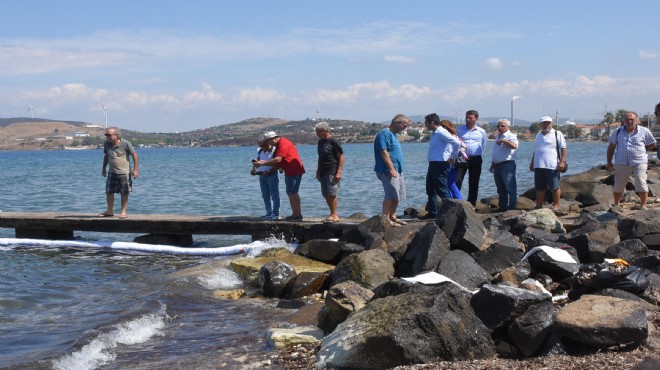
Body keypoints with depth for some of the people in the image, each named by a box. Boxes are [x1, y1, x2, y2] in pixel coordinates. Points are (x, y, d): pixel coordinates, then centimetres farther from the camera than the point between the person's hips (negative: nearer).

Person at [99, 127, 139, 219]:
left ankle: (123, 212, 12)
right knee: (109, 192, 4)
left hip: (124, 173, -5)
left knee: (124, 193, 2)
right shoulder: (107, 144, 2)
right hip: (112, 173, 5)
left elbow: (134, 155, -8)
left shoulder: (126, 144, -14)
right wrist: (104, 168, 19)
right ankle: (110, 211, 18)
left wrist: (135, 170, -12)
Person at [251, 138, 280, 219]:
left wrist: (268, 171, -24)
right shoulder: (260, 151, 8)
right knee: (265, 196, 12)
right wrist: (254, 169, -1)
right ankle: (269, 213, 20)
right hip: (262, 175, 7)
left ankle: (276, 214, 1)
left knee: (274, 195, -3)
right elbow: (256, 161, 19)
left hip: (272, 175, -7)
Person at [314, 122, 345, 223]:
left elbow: (341, 157, -11)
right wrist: (318, 171, 17)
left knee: (332, 194, -9)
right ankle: (333, 214, 14)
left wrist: (339, 172, -18)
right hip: (323, 172, 8)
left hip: (333, 172, -8)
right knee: (325, 194, 7)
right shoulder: (320, 142, 14)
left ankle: (334, 215, -2)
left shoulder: (333, 142, -10)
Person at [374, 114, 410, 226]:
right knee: (391, 194, -11)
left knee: (399, 194, 13)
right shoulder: (385, 134, -13)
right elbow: (384, 152, -21)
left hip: (397, 170, 10)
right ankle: (385, 218, -8)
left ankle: (392, 216, 22)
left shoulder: (392, 134, 19)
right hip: (388, 171, -10)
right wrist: (391, 169, -24)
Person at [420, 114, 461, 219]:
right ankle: (432, 212, 23)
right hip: (433, 164, 10)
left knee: (442, 190, -6)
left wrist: (453, 157, -15)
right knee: (430, 189, 15)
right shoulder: (435, 133, 15)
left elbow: (457, 143, -23)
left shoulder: (441, 133, -16)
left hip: (441, 165, -10)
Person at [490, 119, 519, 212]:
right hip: (497, 166, 9)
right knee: (500, 189, 12)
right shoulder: (497, 137, 21)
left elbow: (514, 146, -28)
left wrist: (503, 141, -26)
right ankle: (502, 206, 19)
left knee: (510, 187, -9)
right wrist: (492, 164, 24)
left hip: (507, 165, -9)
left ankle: (512, 207, -9)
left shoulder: (511, 136, -6)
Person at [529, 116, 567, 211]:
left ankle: (556, 205, 5)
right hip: (538, 166, 6)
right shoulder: (538, 135, 21)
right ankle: (539, 205, 16)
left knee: (554, 187, -2)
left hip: (552, 167, -6)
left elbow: (564, 149, -4)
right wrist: (532, 162, 24)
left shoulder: (557, 134, 1)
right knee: (539, 188, 9)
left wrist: (562, 162, -14)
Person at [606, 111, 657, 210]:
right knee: (618, 185, 7)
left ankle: (643, 205, 1)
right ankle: (617, 204, 25)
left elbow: (652, 144, 12)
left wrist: (640, 151, 6)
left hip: (639, 162, -2)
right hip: (622, 164, 2)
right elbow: (611, 147, 13)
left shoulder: (644, 131, 0)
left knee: (641, 184, -10)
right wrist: (609, 162, 11)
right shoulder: (618, 132, 7)